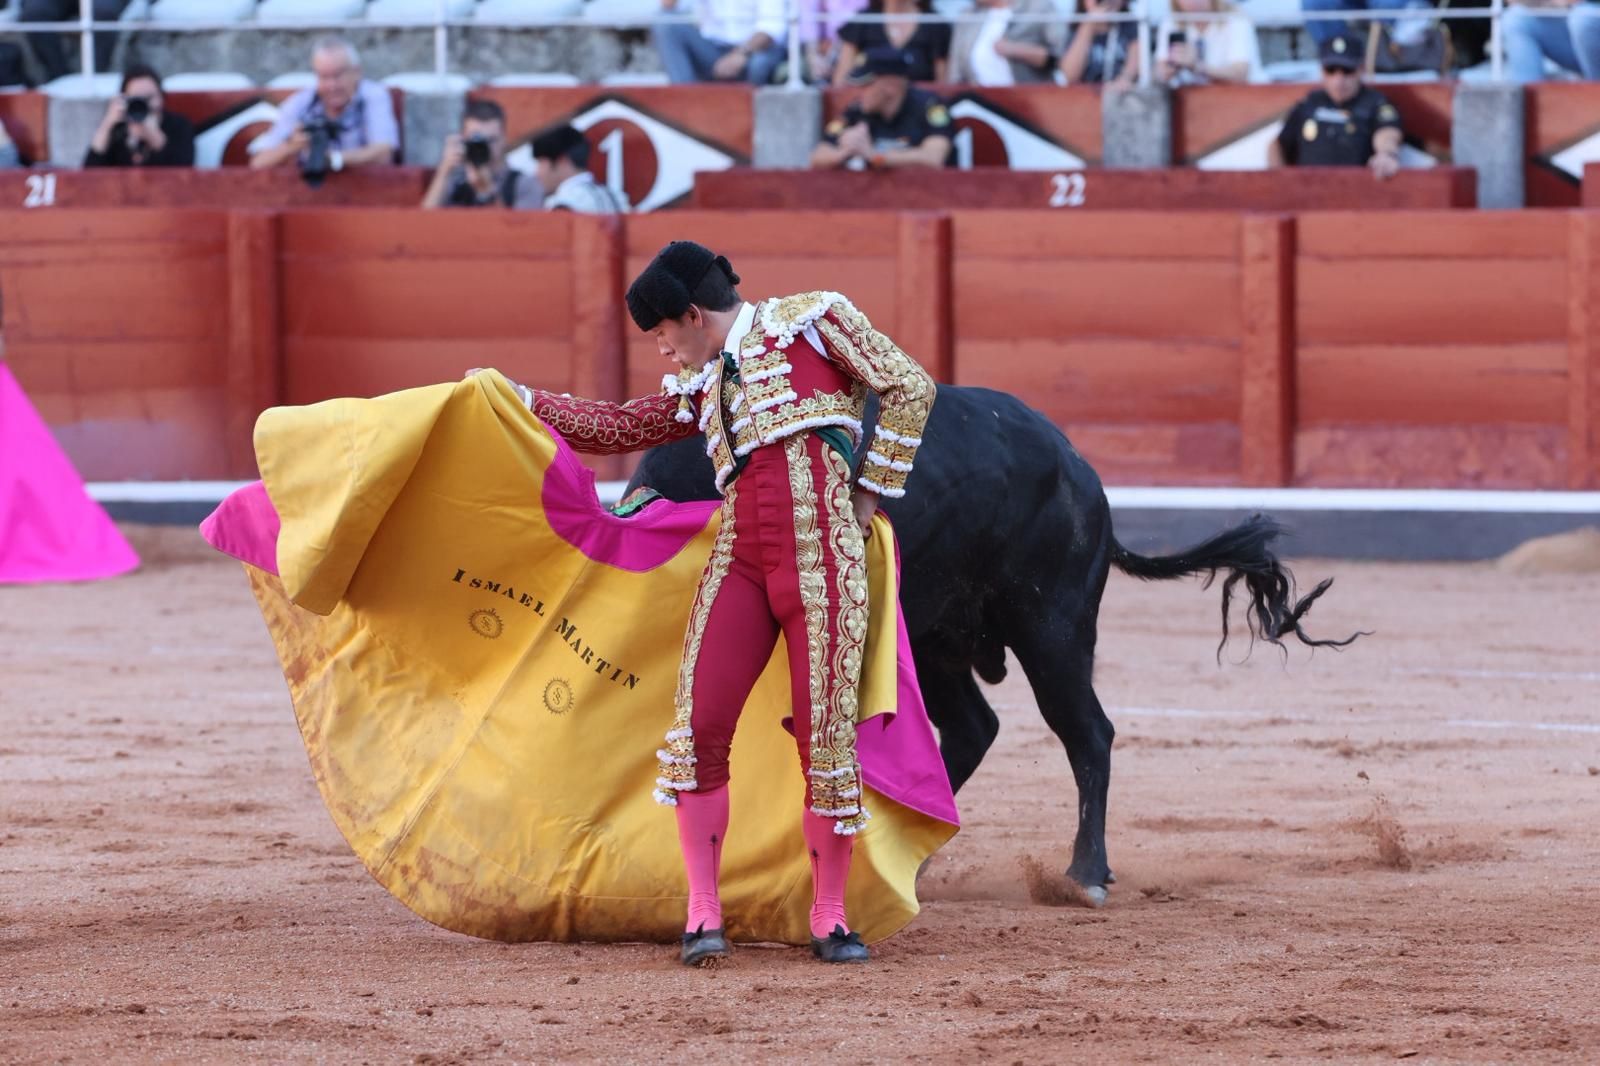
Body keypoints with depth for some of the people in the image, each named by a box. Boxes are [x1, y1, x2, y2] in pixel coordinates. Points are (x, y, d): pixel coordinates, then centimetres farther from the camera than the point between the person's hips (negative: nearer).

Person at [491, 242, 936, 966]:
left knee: (826, 731, -7)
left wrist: (872, 493, 0)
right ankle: (703, 913, 1)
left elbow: (909, 387, 2)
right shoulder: (699, 385, 25)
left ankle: (829, 918, 3)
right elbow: (621, 428, 32)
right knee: (699, 727, -6)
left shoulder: (811, 319, 7)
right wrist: (524, 401, 30)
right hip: (738, 556, 6)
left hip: (821, 547, -6)